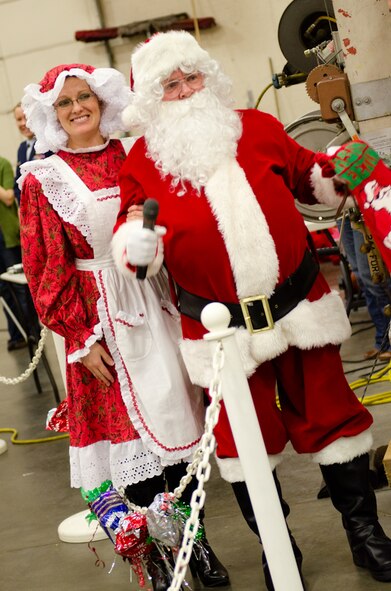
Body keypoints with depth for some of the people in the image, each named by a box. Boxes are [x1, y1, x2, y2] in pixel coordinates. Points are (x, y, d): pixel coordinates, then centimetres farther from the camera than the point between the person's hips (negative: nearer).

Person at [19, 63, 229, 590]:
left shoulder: (134, 155, 8)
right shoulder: (44, 179, -1)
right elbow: (48, 271, -2)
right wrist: (81, 338, -7)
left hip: (158, 303, 3)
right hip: (103, 314, -3)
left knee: (180, 416, 6)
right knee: (130, 428, 0)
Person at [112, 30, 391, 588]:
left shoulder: (256, 127, 3)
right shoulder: (142, 162, -2)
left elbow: (308, 175, 16)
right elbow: (129, 244, -3)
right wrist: (137, 242, -26)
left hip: (299, 304, 2)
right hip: (221, 325, -1)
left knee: (329, 414, 11)